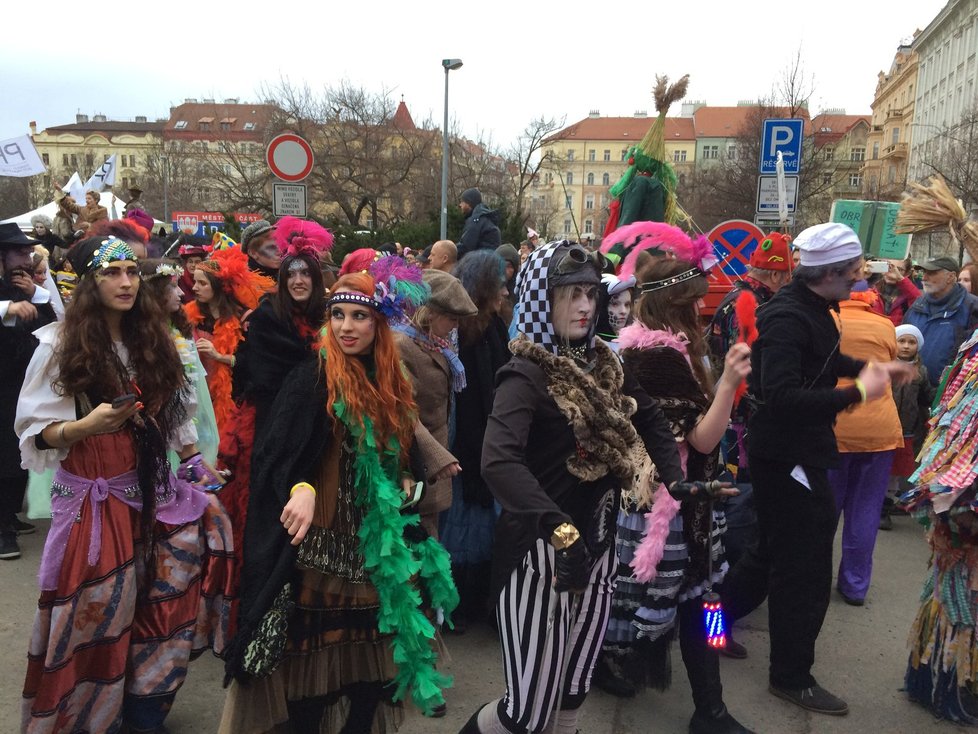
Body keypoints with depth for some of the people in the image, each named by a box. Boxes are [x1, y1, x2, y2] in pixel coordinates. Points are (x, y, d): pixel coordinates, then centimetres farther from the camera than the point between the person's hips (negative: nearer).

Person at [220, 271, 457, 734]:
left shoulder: (391, 382, 9)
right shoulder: (312, 376, -9)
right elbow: (279, 447, -20)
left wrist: (409, 480, 2)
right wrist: (301, 488, -38)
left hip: (379, 537, 6)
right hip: (322, 537, -5)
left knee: (373, 639, 11)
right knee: (314, 641, 1)